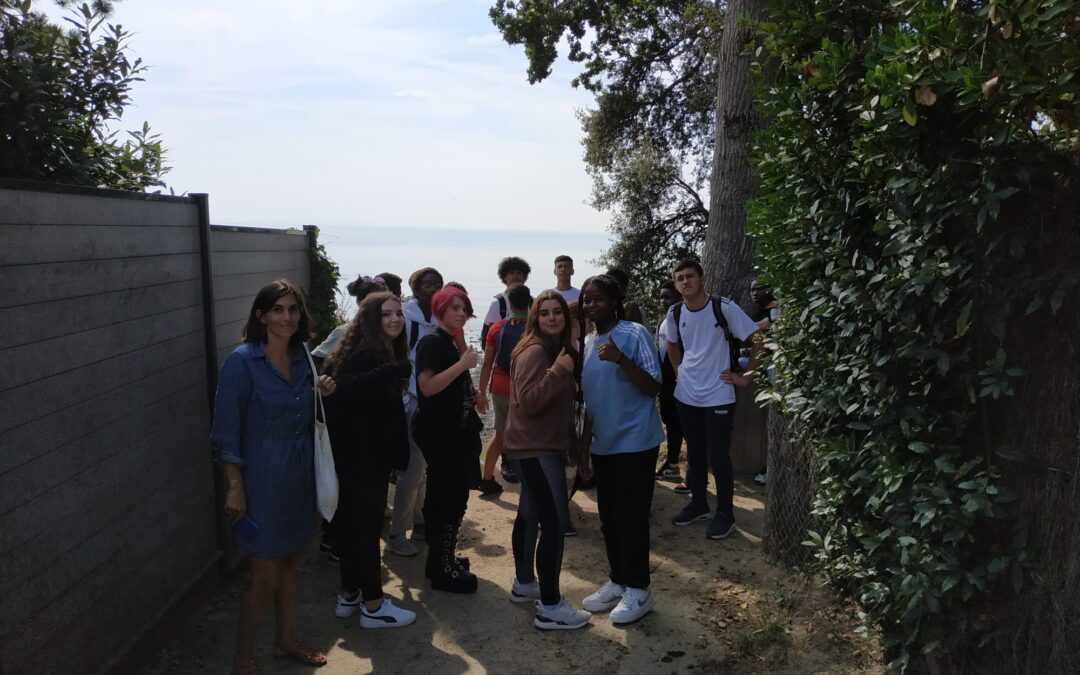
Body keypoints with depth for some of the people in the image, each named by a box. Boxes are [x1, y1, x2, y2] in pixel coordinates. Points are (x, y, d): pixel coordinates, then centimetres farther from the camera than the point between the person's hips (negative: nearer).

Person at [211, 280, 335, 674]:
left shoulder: (302, 358, 4)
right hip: (262, 479, -6)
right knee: (266, 577, 2)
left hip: (300, 475, 6)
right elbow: (226, 431, -15)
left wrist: (321, 394, -5)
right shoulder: (242, 361, -15)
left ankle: (286, 640, 36)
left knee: (291, 564, 18)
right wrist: (235, 487, -16)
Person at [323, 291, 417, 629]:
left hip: (371, 455, 9)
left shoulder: (388, 352, 10)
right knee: (368, 525, -1)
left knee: (353, 523, 16)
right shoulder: (364, 353, -18)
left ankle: (349, 596, 29)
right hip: (359, 456, -9)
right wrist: (396, 370, -41)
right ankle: (373, 606, 10)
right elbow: (344, 389, -35)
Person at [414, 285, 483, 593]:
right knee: (449, 498, -8)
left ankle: (442, 559, 25)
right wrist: (463, 364, -25)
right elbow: (426, 386, -25)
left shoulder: (451, 344, 16)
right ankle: (442, 569, 2)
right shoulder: (432, 342, -12)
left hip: (453, 431, 10)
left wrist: (471, 396, 11)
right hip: (439, 433, -10)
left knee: (451, 496, 14)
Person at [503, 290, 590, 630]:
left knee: (531, 514, 19)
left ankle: (524, 583, 34)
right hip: (535, 448, -10)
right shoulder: (534, 351, -18)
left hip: (545, 445, 10)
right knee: (555, 521, -13)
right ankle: (550, 608, -8)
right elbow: (528, 402, -27)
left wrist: (571, 440, 17)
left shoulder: (560, 348, 12)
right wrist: (559, 370, -30)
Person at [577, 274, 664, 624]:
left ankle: (638, 589, 13)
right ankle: (618, 581, 27)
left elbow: (654, 388, -15)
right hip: (603, 444, 7)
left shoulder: (635, 334, -11)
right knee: (608, 517, 13)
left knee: (630, 518, -1)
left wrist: (621, 359, -28)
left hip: (635, 442, -7)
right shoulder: (586, 342, 10)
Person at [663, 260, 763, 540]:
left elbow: (760, 339, -11)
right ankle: (698, 504, 32)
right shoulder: (674, 313, 0)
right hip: (686, 395, 5)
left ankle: (725, 514, 16)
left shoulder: (724, 307, -15)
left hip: (718, 396, -5)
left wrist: (746, 376, -11)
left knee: (718, 456, 0)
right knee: (695, 454, 16)